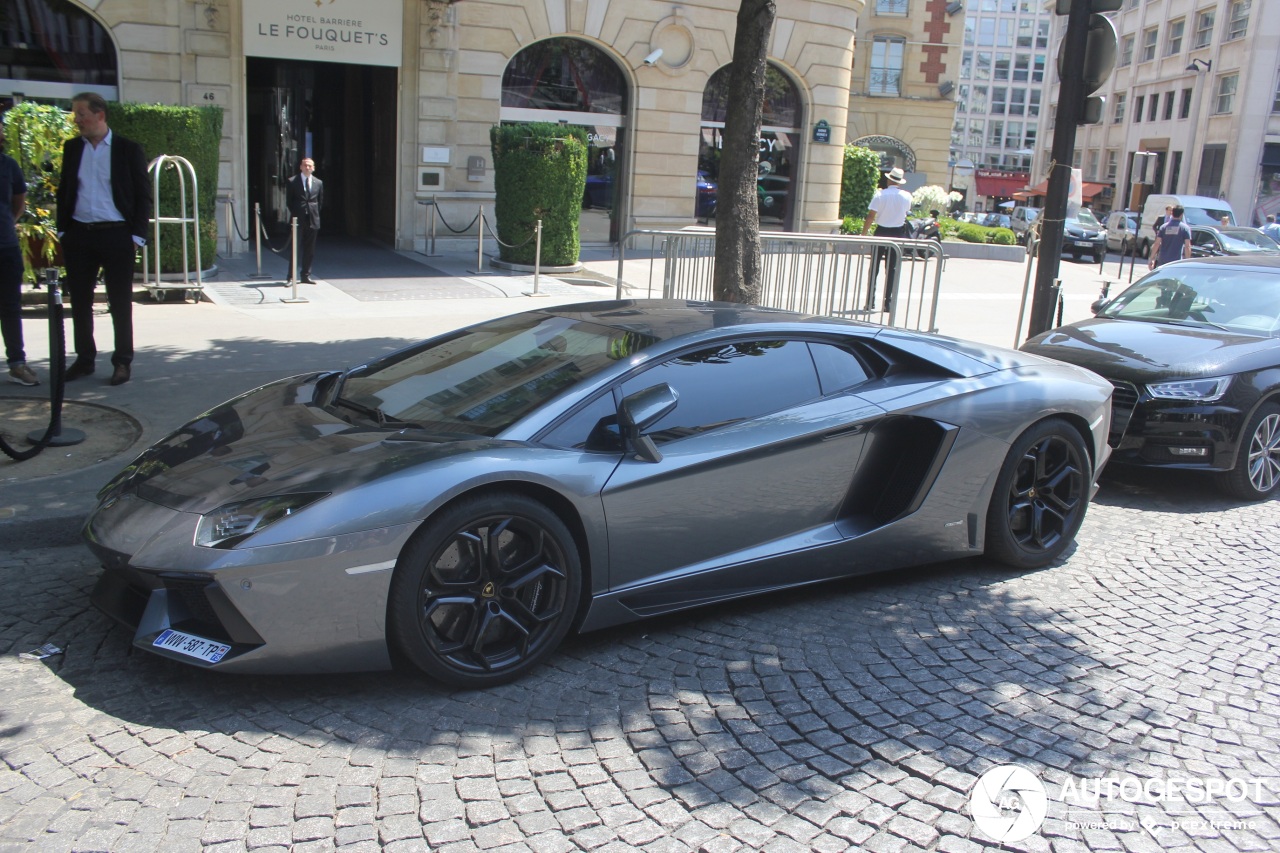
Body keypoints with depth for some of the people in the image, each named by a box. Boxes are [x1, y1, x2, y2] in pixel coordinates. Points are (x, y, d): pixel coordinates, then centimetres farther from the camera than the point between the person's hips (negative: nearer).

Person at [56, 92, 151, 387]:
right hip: (79, 235, 4)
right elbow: (64, 191, 15)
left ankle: (123, 362, 10)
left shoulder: (129, 149, 0)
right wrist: (62, 230, 6)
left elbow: (143, 195, -1)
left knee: (120, 303, 1)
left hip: (116, 235, -4)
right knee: (80, 301, 9)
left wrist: (137, 235, -7)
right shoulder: (72, 148, 11)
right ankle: (84, 359, 20)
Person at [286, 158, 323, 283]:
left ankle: (306, 276, 14)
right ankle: (292, 277, -1)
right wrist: (295, 214, 0)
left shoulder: (318, 183, 9)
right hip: (298, 220, -3)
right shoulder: (292, 181, 1)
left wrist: (315, 213, 7)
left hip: (312, 220, 3)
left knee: (309, 250, 6)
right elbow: (288, 200, 5)